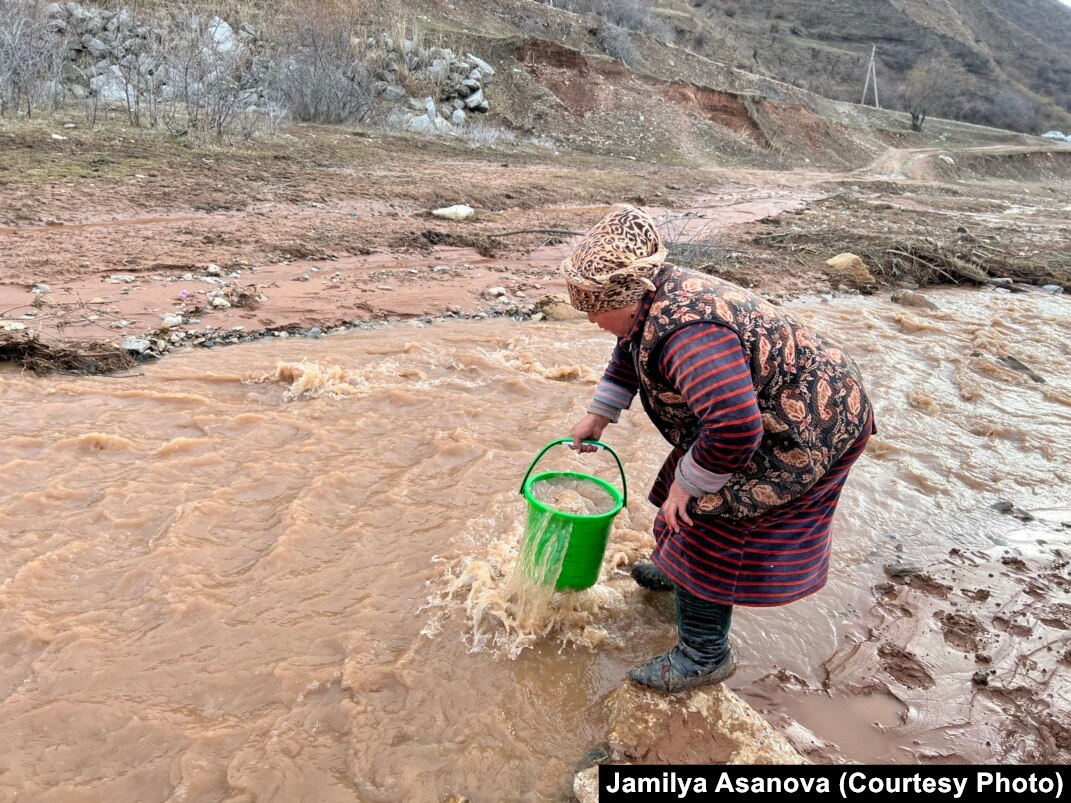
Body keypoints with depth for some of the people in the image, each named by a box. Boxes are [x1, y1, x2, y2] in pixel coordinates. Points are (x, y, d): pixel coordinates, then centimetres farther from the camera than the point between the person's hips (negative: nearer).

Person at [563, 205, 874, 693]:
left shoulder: (685, 334, -37)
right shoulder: (655, 298, -3)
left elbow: (734, 428, -45)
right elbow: (629, 354, 19)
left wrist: (688, 482, -28)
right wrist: (598, 416, 19)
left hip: (805, 429, -10)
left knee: (711, 523, -5)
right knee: (689, 505, 23)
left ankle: (704, 657, 11)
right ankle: (676, 570, 51)